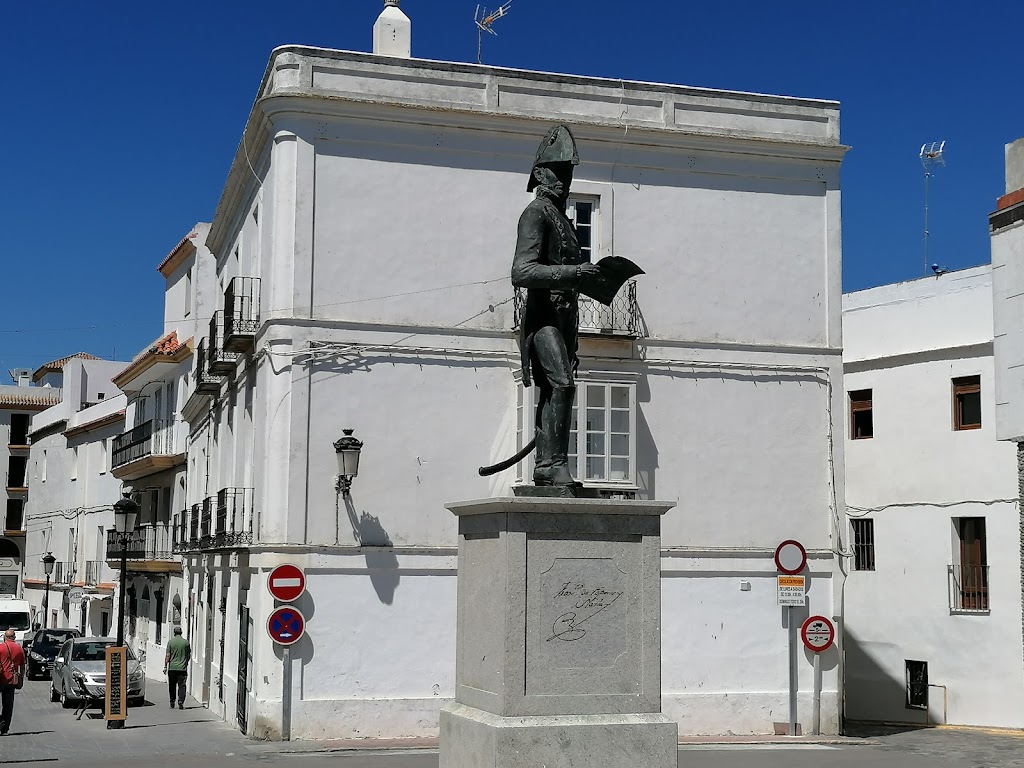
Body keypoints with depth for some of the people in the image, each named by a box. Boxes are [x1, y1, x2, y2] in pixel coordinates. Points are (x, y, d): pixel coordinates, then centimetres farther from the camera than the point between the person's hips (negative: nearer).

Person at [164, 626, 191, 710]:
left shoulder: (170, 641, -2)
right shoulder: (186, 642, 1)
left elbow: (167, 655, -5)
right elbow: (189, 655, 10)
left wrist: (165, 666, 0)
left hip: (172, 668, 0)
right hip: (182, 668, 0)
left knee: (172, 686, 12)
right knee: (182, 686, -1)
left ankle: (172, 703, 17)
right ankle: (181, 702, -14)